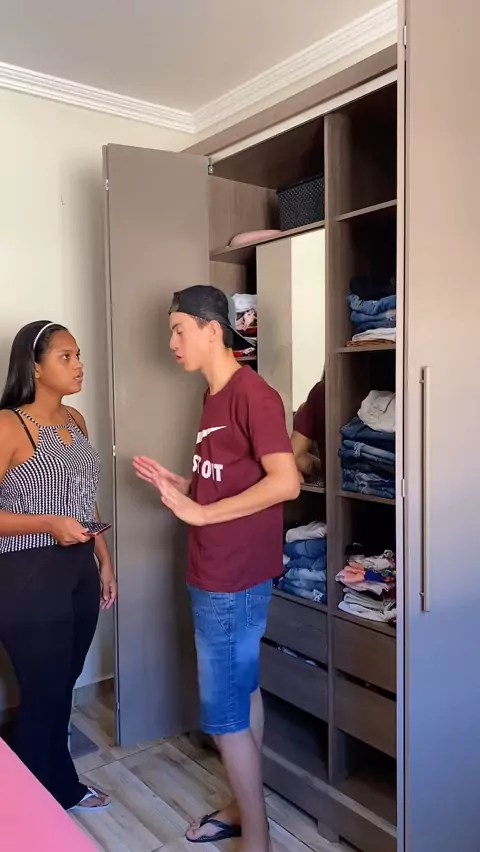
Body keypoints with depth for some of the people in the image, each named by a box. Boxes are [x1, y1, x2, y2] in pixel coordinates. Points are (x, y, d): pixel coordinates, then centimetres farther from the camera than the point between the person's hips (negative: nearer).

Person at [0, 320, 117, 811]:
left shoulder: (74, 421, 7)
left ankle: (62, 788, 39)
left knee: (63, 688, 19)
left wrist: (104, 561, 15)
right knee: (41, 696, 7)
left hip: (78, 571, 7)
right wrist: (47, 523, -27)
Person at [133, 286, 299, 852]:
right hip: (215, 573, 9)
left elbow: (285, 482, -25)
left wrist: (199, 513, -23)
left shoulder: (252, 393, -17)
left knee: (224, 713, 2)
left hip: (233, 579, -9)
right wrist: (177, 485, 4)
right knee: (243, 692, 20)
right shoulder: (215, 396, 11)